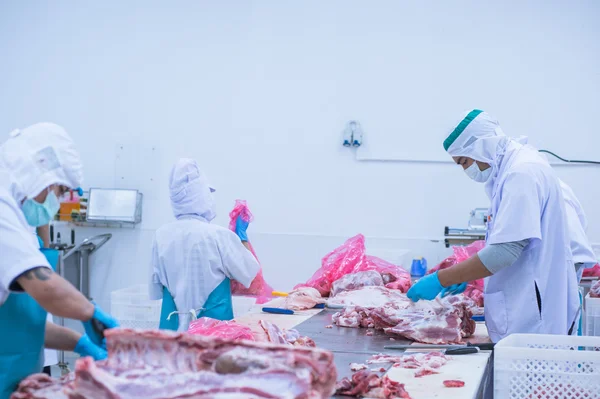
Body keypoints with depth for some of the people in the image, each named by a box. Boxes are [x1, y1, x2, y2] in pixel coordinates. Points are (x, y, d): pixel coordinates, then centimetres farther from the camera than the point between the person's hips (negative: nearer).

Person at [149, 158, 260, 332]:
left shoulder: (161, 235, -2)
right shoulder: (220, 235, -13)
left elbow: (156, 289, 8)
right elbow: (250, 272, 0)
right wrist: (242, 235, 9)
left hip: (172, 324, 4)